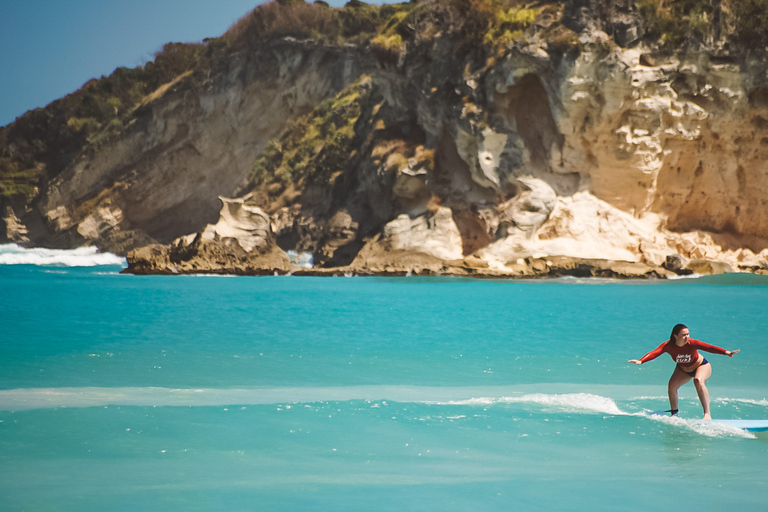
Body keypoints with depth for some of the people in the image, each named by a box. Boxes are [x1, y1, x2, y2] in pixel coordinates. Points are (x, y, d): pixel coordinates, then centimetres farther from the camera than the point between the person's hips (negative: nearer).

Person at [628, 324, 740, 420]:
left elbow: (709, 347, -45)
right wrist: (640, 361, -58)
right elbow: (654, 353, -41)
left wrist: (726, 352, -60)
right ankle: (674, 413, 10)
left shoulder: (692, 343, -34)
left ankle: (707, 413, -28)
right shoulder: (668, 345, -28)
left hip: (701, 366, -4)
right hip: (683, 369, 4)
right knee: (672, 385, -14)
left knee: (698, 381, -33)